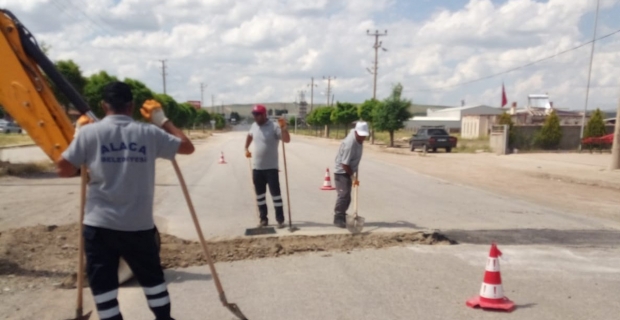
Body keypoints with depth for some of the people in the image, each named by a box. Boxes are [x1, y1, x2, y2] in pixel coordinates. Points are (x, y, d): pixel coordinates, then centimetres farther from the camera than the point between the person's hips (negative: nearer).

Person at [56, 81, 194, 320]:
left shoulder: (89, 132, -4)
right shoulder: (148, 133, -2)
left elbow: (64, 170, 1)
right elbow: (187, 146, 8)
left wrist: (78, 134, 13)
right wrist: (162, 120, 16)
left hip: (99, 224, -1)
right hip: (139, 225, 1)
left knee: (103, 284, 10)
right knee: (152, 278, 19)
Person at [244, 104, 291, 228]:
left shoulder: (274, 127, -12)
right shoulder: (254, 126, 7)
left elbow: (287, 140, -23)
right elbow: (249, 135, 29)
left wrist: (283, 128, -37)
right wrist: (246, 148, 22)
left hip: (271, 167, -6)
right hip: (257, 167, 6)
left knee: (275, 193, -4)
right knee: (260, 194, 11)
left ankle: (280, 219, 4)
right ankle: (263, 219, 22)